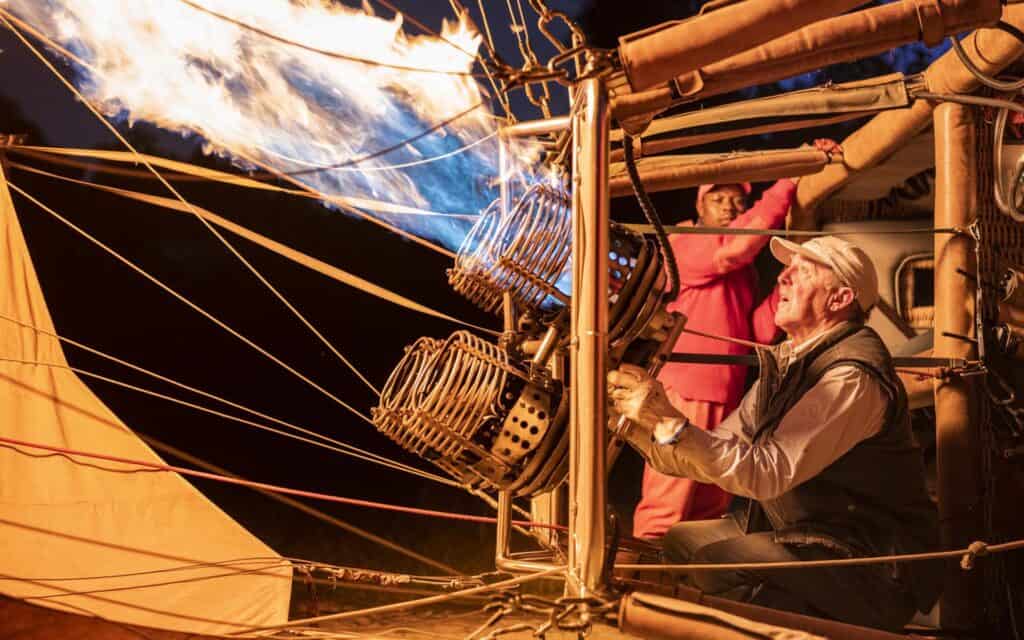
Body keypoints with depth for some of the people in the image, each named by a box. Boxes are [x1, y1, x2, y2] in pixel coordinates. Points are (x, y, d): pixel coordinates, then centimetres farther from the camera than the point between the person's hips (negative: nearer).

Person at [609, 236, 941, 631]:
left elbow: (767, 472, -28)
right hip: (798, 537, 9)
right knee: (671, 542, 1)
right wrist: (636, 422, -5)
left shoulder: (853, 376, -19)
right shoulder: (787, 364, 10)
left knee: (711, 561, -26)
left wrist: (670, 422, -32)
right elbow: (708, 458, 9)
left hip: (870, 574, -9)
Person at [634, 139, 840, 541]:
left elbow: (758, 331, 9)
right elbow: (737, 243, -23)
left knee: (711, 512, 11)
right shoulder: (683, 245, -4)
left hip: (727, 399, 8)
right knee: (665, 508, -10)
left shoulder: (743, 268, 19)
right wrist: (793, 175, -20)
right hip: (683, 395, -8)